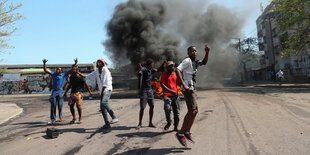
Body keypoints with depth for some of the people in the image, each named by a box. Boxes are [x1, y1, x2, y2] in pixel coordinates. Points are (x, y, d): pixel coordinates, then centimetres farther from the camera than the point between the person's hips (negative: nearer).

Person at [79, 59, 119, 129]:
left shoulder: (105, 71, -10)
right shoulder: (96, 71, 12)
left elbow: (105, 83, -14)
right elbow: (87, 76, 21)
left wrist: (101, 93, -14)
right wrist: (79, 73, 14)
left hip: (107, 89, -8)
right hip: (102, 91, 8)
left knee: (104, 102, -30)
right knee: (102, 107, 4)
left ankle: (114, 118, -32)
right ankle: (107, 124, 11)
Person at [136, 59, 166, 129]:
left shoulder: (151, 70, 8)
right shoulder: (144, 69, -15)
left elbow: (158, 70, 24)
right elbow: (138, 73, -34)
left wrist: (163, 63, 10)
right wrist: (139, 69, -57)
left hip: (150, 90, 7)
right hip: (143, 91, -7)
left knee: (152, 106, 5)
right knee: (142, 108, -5)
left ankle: (150, 123, 16)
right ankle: (140, 124, 8)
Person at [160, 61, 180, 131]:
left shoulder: (175, 74, 16)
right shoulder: (164, 75, 1)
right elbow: (162, 84, -9)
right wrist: (170, 91, -20)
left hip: (175, 95, 5)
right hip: (167, 95, -5)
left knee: (177, 111, 6)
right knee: (167, 108, -26)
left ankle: (175, 127, 21)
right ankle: (168, 122, -1)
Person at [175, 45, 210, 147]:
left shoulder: (194, 62, 17)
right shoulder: (187, 60, -10)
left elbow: (204, 63, 30)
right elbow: (178, 70, -21)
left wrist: (207, 53, 12)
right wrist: (184, 85, -28)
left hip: (192, 89, 10)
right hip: (188, 89, -10)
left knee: (195, 111, 12)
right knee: (191, 111, -13)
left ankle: (187, 132, 21)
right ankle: (180, 134, -4)